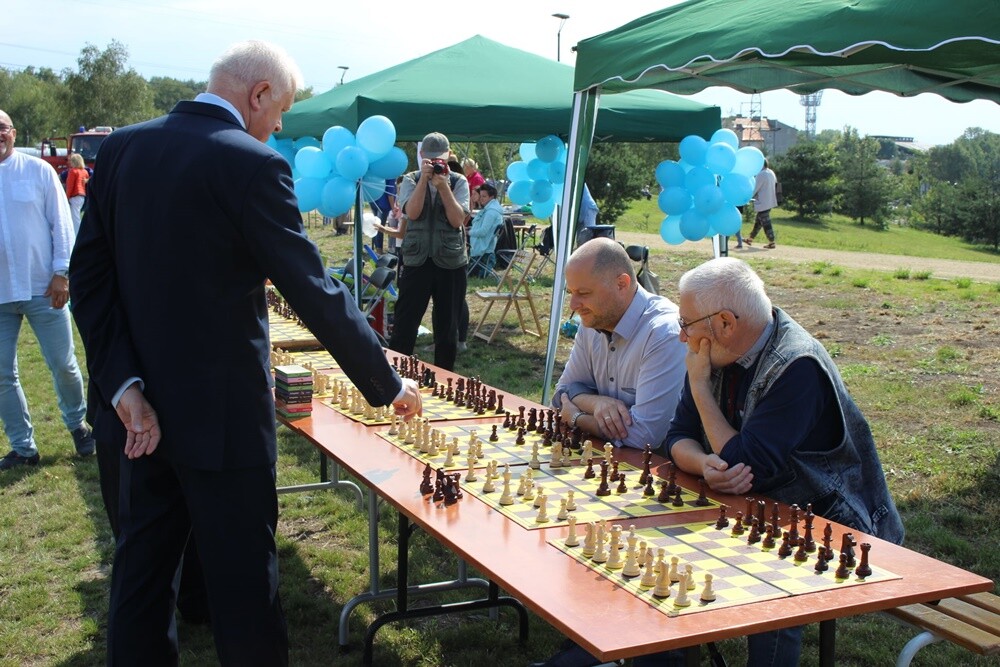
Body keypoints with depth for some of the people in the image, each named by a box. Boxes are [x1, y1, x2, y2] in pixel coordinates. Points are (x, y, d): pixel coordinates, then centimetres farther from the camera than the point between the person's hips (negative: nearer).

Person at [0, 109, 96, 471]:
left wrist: (61, 273, -7)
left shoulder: (38, 170, -3)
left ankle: (77, 424, 32)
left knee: (63, 365, 9)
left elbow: (61, 223, -2)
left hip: (42, 288, -2)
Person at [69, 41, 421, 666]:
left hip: (145, 408, 7)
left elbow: (89, 273, 0)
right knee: (244, 573, 7)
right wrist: (390, 385, -7)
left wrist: (125, 385, -5)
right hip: (221, 413, -7)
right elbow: (316, 293, -17)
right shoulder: (252, 164, -17)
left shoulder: (121, 148, 3)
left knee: (144, 561, 19)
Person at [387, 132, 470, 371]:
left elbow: (458, 220, -9)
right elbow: (412, 212, -14)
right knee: (404, 326, -2)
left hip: (451, 263, 1)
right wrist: (424, 178, -18)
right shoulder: (410, 180, 4)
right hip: (417, 261, 0)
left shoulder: (458, 181, 3)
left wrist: (443, 186, -16)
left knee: (448, 329, 9)